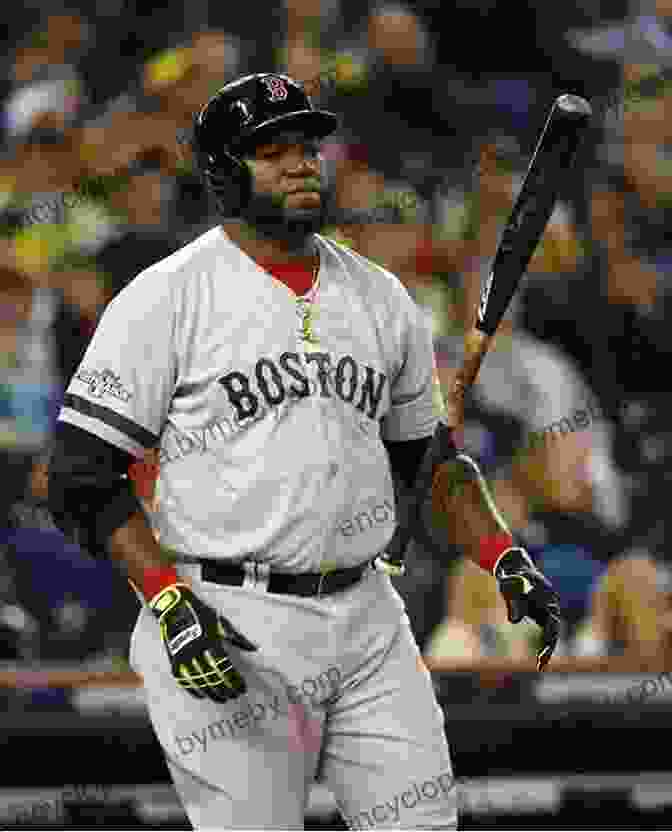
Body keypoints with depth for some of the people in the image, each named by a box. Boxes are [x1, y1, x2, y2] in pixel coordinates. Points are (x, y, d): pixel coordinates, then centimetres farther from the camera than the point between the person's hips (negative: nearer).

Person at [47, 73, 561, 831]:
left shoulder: (382, 298, 13)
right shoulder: (164, 298, -4)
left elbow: (424, 456, 24)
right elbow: (81, 477, -7)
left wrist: (504, 560, 8)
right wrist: (171, 603, -18)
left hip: (368, 621, 5)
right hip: (225, 630, -5)